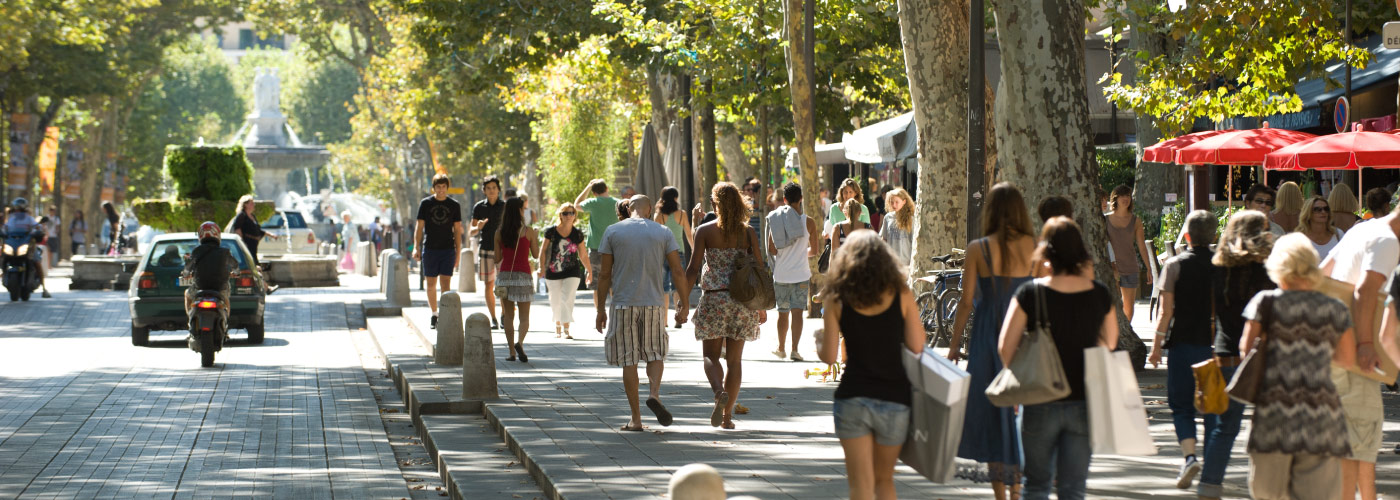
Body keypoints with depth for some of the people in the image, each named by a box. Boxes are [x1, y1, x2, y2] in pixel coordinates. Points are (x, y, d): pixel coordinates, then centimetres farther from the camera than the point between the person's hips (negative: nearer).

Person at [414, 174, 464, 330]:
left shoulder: (454, 205, 5)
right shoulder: (425, 203, 3)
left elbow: (457, 230, 8)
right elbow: (419, 226, 3)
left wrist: (458, 253, 5)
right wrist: (416, 247, -7)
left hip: (448, 249, -1)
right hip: (429, 249, 1)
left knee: (445, 284, -8)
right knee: (431, 284, 6)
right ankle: (434, 315, 19)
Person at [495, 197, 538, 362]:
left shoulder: (499, 234, 1)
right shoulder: (528, 232, -5)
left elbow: (497, 257, 5)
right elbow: (536, 255, 4)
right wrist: (536, 238, 20)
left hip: (505, 275, 2)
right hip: (523, 275, -2)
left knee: (508, 315, 10)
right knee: (524, 316, 4)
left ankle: (512, 351, 7)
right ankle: (519, 342, -22)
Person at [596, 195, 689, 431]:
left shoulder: (613, 232, 1)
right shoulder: (663, 232, 3)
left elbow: (605, 275, 0)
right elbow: (678, 272, -1)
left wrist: (600, 308, 6)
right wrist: (684, 305, 7)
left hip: (623, 305, -1)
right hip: (654, 304, 1)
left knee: (628, 361, 5)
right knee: (655, 353, 16)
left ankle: (636, 418, 4)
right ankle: (654, 393, -12)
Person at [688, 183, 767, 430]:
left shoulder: (705, 231, -4)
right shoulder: (748, 232, 2)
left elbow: (693, 269, -6)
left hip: (714, 298, -2)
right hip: (742, 299, 2)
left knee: (711, 355, 7)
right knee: (734, 359, 8)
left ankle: (720, 392, -23)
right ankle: (727, 415, 10)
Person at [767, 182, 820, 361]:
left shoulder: (775, 220, -1)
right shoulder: (808, 222, -5)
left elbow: (771, 250, -2)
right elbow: (815, 251, 3)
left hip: (781, 274, 2)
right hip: (801, 274, -2)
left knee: (783, 313, 14)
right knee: (797, 312, -2)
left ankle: (781, 348, 24)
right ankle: (795, 349, -12)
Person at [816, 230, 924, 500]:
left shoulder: (836, 301, -4)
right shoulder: (901, 296, -4)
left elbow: (830, 356, -5)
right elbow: (917, 347, -4)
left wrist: (819, 339, 17)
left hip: (852, 399, -1)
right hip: (894, 399, 1)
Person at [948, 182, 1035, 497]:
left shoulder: (978, 249, -6)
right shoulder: (1034, 247, -2)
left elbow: (967, 302, -5)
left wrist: (954, 345, 4)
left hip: (988, 337, -2)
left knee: (992, 414, 6)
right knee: (1022, 413, 11)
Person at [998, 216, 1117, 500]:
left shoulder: (1030, 294, -11)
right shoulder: (1100, 294, -4)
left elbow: (1006, 347, -9)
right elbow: (1109, 343, 11)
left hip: (1041, 403, -2)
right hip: (1084, 405, 2)